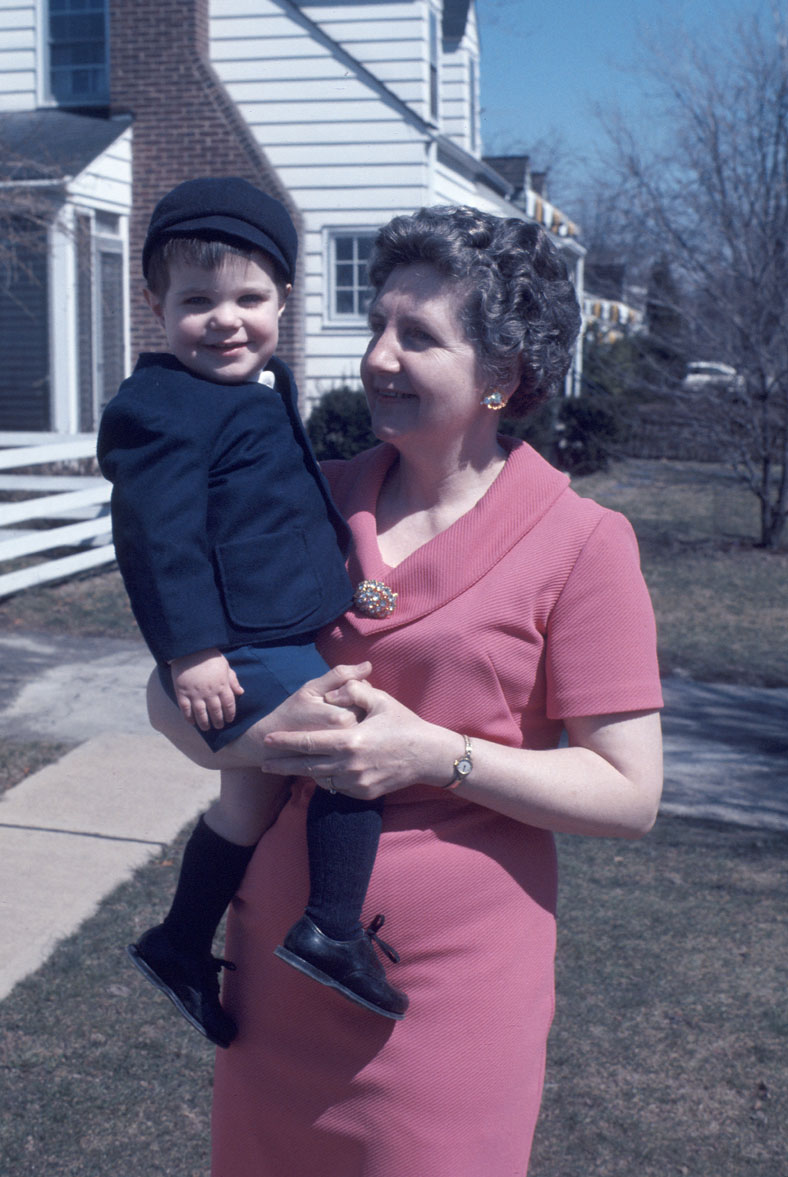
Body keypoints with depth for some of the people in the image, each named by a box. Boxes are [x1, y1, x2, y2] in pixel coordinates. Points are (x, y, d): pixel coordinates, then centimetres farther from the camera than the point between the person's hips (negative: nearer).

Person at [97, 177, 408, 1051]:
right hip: (234, 652, -10)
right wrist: (191, 652, -24)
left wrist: (337, 570, 34)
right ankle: (332, 933, -6)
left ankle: (181, 945, 33)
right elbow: (159, 537, -21)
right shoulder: (162, 407, -15)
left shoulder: (266, 390, 15)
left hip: (284, 637, 10)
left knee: (253, 797, 19)